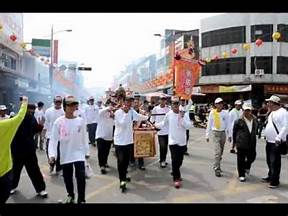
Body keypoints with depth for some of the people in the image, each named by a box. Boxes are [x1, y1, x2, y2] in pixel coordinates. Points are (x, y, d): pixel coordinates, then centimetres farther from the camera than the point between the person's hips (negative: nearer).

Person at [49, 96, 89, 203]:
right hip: (65, 155, 1)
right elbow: (53, 139, -8)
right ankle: (70, 195, 40)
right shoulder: (59, 121, -7)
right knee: (67, 177, 15)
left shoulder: (80, 121, -4)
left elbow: (84, 137, 4)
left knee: (81, 176, -10)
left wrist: (86, 152, 9)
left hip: (79, 153, -1)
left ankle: (81, 200, 5)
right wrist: (52, 154, -18)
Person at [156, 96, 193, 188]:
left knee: (180, 160, 15)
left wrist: (182, 117, -23)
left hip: (182, 141, 2)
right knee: (175, 160, -6)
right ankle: (176, 178, 7)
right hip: (173, 141, -2)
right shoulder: (169, 114, -5)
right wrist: (154, 125, 6)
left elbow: (189, 126, -13)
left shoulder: (184, 114, -5)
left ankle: (175, 173, 40)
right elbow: (163, 124, 9)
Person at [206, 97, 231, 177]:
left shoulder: (225, 113, -1)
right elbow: (209, 124, 1)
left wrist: (229, 135, 1)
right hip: (215, 133, -3)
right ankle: (217, 169, -5)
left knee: (221, 152, 14)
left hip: (223, 133, 3)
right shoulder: (212, 112, -5)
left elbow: (227, 124, 5)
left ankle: (216, 165, 32)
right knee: (218, 152, -12)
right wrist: (207, 135, 2)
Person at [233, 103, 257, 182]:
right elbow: (234, 132, 0)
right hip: (241, 144, -4)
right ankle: (241, 175, 16)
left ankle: (247, 167, 43)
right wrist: (235, 142, 4)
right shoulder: (239, 121, -9)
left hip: (252, 143, 4)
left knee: (252, 157, 11)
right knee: (241, 160, 3)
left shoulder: (254, 120, 6)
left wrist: (253, 137, 16)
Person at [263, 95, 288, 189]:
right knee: (269, 161, 18)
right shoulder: (272, 113, 14)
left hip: (276, 142, -9)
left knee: (275, 163, -3)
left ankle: (275, 181, 5)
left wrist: (278, 138, -24)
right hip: (269, 141, 9)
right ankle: (270, 177, 32)